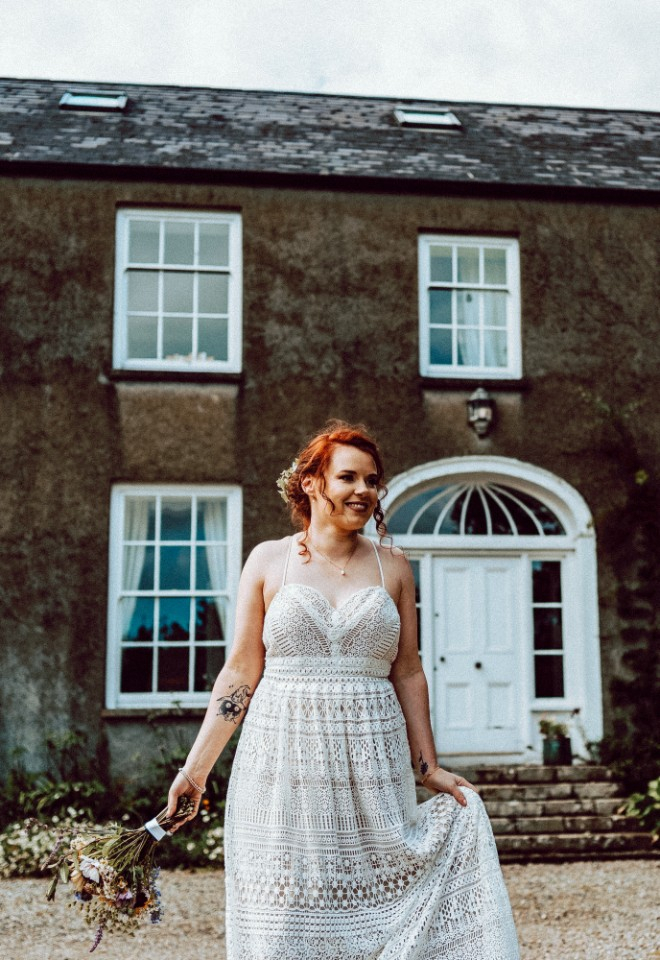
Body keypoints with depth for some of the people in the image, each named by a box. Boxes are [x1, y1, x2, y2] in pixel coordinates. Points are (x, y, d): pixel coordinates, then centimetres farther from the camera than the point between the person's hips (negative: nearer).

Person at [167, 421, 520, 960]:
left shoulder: (392, 566, 7)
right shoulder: (269, 561, 3)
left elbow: (408, 674, 10)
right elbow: (241, 673, 3)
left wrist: (428, 769, 8)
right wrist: (196, 767, 1)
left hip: (369, 765, 1)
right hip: (284, 760, -1)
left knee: (375, 911, 3)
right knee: (283, 916, 3)